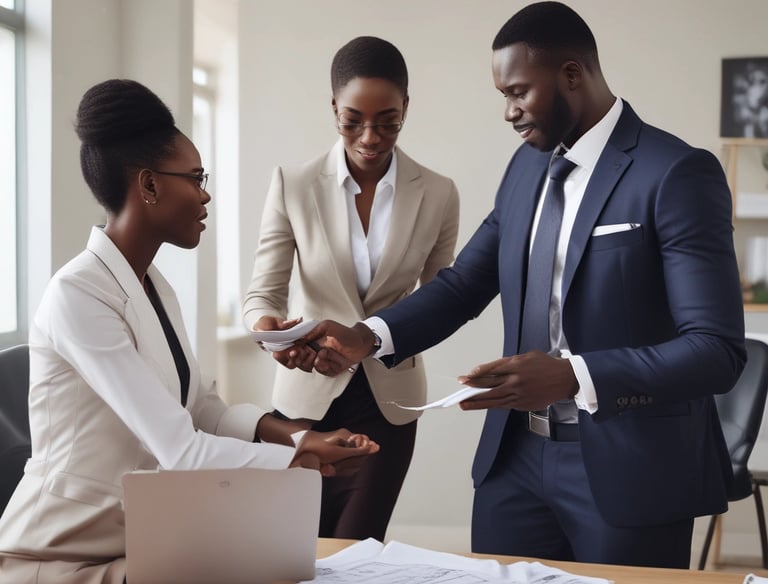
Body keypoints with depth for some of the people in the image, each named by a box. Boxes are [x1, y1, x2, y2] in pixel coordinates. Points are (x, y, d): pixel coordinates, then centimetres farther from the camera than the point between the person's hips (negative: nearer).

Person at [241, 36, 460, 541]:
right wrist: (272, 330, -29)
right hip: (310, 390, 0)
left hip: (388, 396, 0)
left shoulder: (437, 194, -6)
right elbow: (262, 294, -7)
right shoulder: (293, 185, -8)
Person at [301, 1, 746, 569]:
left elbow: (717, 351, -20)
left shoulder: (676, 174, -14)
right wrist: (368, 337, -5)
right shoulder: (527, 165, 8)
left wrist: (571, 377, -31)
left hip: (626, 468, -6)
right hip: (516, 454, 6)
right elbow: (464, 282, 12)